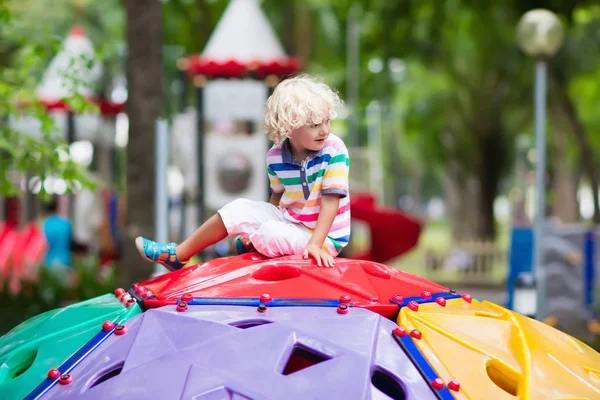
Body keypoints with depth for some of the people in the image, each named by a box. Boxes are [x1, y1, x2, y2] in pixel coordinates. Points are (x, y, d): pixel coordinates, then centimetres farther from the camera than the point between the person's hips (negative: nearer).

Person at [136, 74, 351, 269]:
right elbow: (277, 197, 10)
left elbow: (331, 200, -21)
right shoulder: (275, 156, -4)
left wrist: (315, 244, -28)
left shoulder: (334, 150, -20)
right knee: (239, 208, -4)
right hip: (288, 220, 6)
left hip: (324, 236, -6)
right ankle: (179, 254, 6)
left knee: (271, 235, -30)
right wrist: (256, 222, 0)